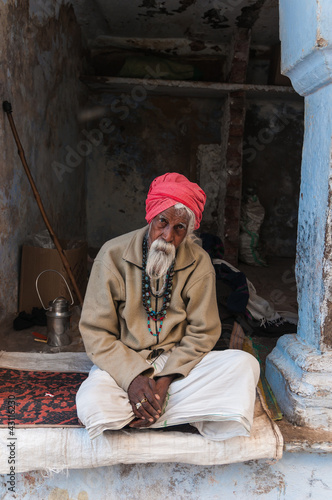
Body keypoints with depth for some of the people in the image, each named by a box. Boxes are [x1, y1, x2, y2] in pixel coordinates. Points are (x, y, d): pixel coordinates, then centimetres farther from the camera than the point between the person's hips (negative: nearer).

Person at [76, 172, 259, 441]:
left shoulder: (198, 262, -4)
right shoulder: (114, 254, -8)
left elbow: (202, 333, -3)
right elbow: (96, 332, -8)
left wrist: (165, 379, -17)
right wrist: (132, 376, -22)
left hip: (179, 362, 2)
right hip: (121, 364, -1)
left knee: (244, 364, -21)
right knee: (92, 407, -32)